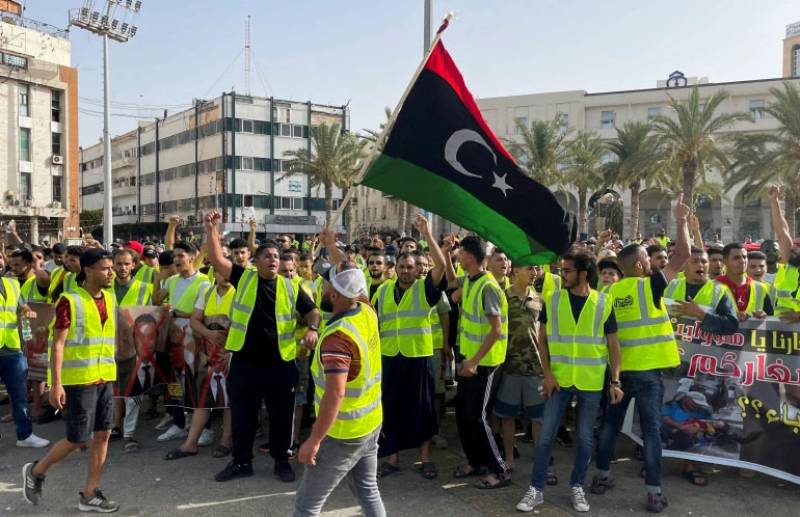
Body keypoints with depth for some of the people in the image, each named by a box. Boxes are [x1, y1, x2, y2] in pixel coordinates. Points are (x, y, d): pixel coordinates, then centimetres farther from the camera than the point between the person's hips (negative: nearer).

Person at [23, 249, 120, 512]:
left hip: (104, 378, 7)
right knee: (78, 438, 0)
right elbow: (57, 345, -13)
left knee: (103, 434, 6)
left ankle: (89, 494, 17)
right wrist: (56, 384, -18)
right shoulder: (70, 301, -12)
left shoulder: (110, 298, 8)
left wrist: (111, 372, 16)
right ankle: (35, 471, 25)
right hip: (79, 379, -6)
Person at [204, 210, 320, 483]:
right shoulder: (243, 278, 2)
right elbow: (217, 259, -6)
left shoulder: (291, 287, 4)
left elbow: (312, 311, 9)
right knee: (242, 413, 11)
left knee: (281, 414, 10)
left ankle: (282, 460, 27)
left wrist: (312, 329, -11)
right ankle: (241, 461, 27)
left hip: (280, 362, 0)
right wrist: (212, 228, -16)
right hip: (244, 361, 0)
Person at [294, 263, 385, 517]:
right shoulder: (367, 312, -4)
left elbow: (335, 394, -31)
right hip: (372, 424, 8)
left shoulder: (337, 336, -27)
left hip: (343, 435, -8)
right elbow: (356, 287, 18)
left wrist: (314, 440, -25)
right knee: (368, 491, 21)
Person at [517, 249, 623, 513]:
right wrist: (547, 374, -6)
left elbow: (613, 345, 1)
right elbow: (542, 340, 2)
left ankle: (577, 487, 28)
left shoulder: (604, 303, -4)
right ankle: (536, 489, 14)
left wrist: (615, 381, -4)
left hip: (591, 383, 0)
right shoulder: (552, 301, -2)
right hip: (559, 380, 0)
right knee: (546, 435, 2)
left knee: (585, 437, 11)